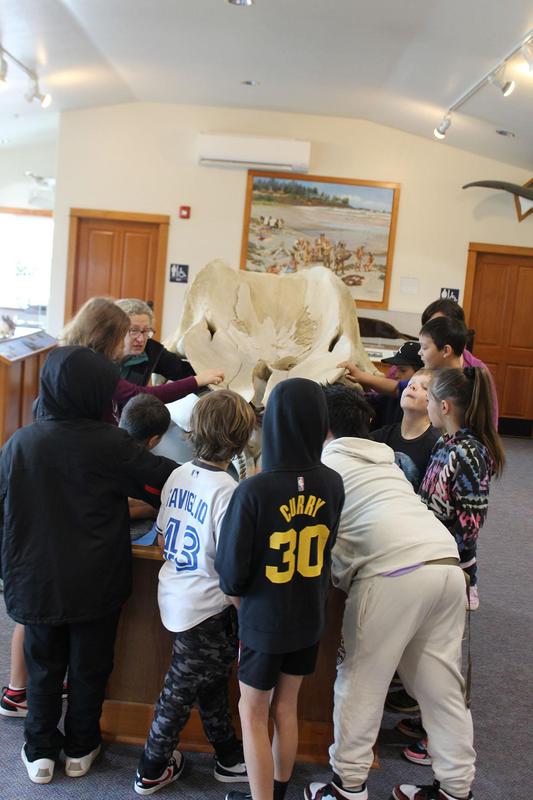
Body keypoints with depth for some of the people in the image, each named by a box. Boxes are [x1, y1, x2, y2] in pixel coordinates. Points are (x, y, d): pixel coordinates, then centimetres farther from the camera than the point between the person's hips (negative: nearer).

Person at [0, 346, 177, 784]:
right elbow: (164, 477, -11)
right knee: (89, 667, 17)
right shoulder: (108, 443, -19)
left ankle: (40, 751, 32)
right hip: (96, 584, -2)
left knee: (43, 667, 20)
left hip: (35, 582, 2)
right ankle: (80, 748, 33)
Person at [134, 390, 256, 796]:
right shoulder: (227, 489, -25)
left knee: (212, 678, 23)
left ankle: (229, 755, 41)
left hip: (175, 593, 8)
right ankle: (152, 770, 31)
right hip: (205, 608, -8)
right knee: (181, 689, 12)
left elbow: (164, 530, 9)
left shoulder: (179, 474, -2)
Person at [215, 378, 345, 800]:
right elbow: (324, 548, 2)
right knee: (286, 709, 23)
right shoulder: (333, 485, -12)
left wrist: (239, 595, 1)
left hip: (265, 622, -5)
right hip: (310, 619, 5)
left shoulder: (254, 491, -27)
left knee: (253, 715, 16)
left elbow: (232, 572, -19)